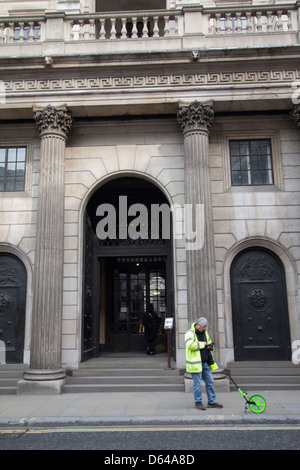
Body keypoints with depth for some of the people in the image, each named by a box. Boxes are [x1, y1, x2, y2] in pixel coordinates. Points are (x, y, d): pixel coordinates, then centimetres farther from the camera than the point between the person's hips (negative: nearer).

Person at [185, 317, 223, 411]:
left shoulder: (204, 332, 13)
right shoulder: (190, 333, -12)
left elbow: (209, 343, 26)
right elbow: (190, 345, -28)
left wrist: (210, 346, 2)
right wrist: (202, 344, -18)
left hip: (205, 362, 8)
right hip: (196, 363, -8)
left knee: (210, 382, 12)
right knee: (197, 384, 1)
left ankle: (212, 402, 23)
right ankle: (198, 402, 16)